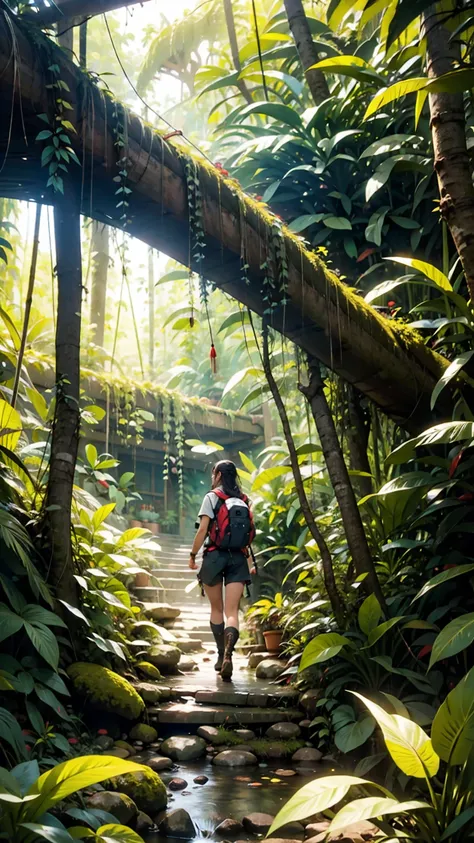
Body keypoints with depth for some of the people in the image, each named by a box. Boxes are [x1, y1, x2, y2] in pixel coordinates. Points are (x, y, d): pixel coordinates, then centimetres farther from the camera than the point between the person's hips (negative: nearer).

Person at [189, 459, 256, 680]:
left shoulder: (212, 497, -2)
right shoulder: (243, 501, 11)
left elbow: (202, 530, -9)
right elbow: (249, 533, 8)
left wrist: (193, 555, 0)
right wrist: (250, 562, 14)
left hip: (215, 556, -2)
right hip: (238, 559, 3)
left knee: (216, 609, 14)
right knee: (232, 611, -5)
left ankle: (221, 656, 17)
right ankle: (228, 655, -26)